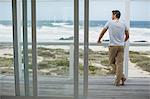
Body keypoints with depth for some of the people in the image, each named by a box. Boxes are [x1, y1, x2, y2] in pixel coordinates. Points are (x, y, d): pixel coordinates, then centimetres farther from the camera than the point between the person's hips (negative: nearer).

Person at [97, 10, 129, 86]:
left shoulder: (110, 22, -2)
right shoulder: (123, 24, 7)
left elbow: (102, 32, 7)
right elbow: (127, 36, 15)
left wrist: (99, 40, 24)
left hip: (113, 46, -3)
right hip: (121, 46, 3)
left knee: (112, 62, 10)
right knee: (119, 63, 3)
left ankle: (121, 77, -2)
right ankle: (118, 81, -1)